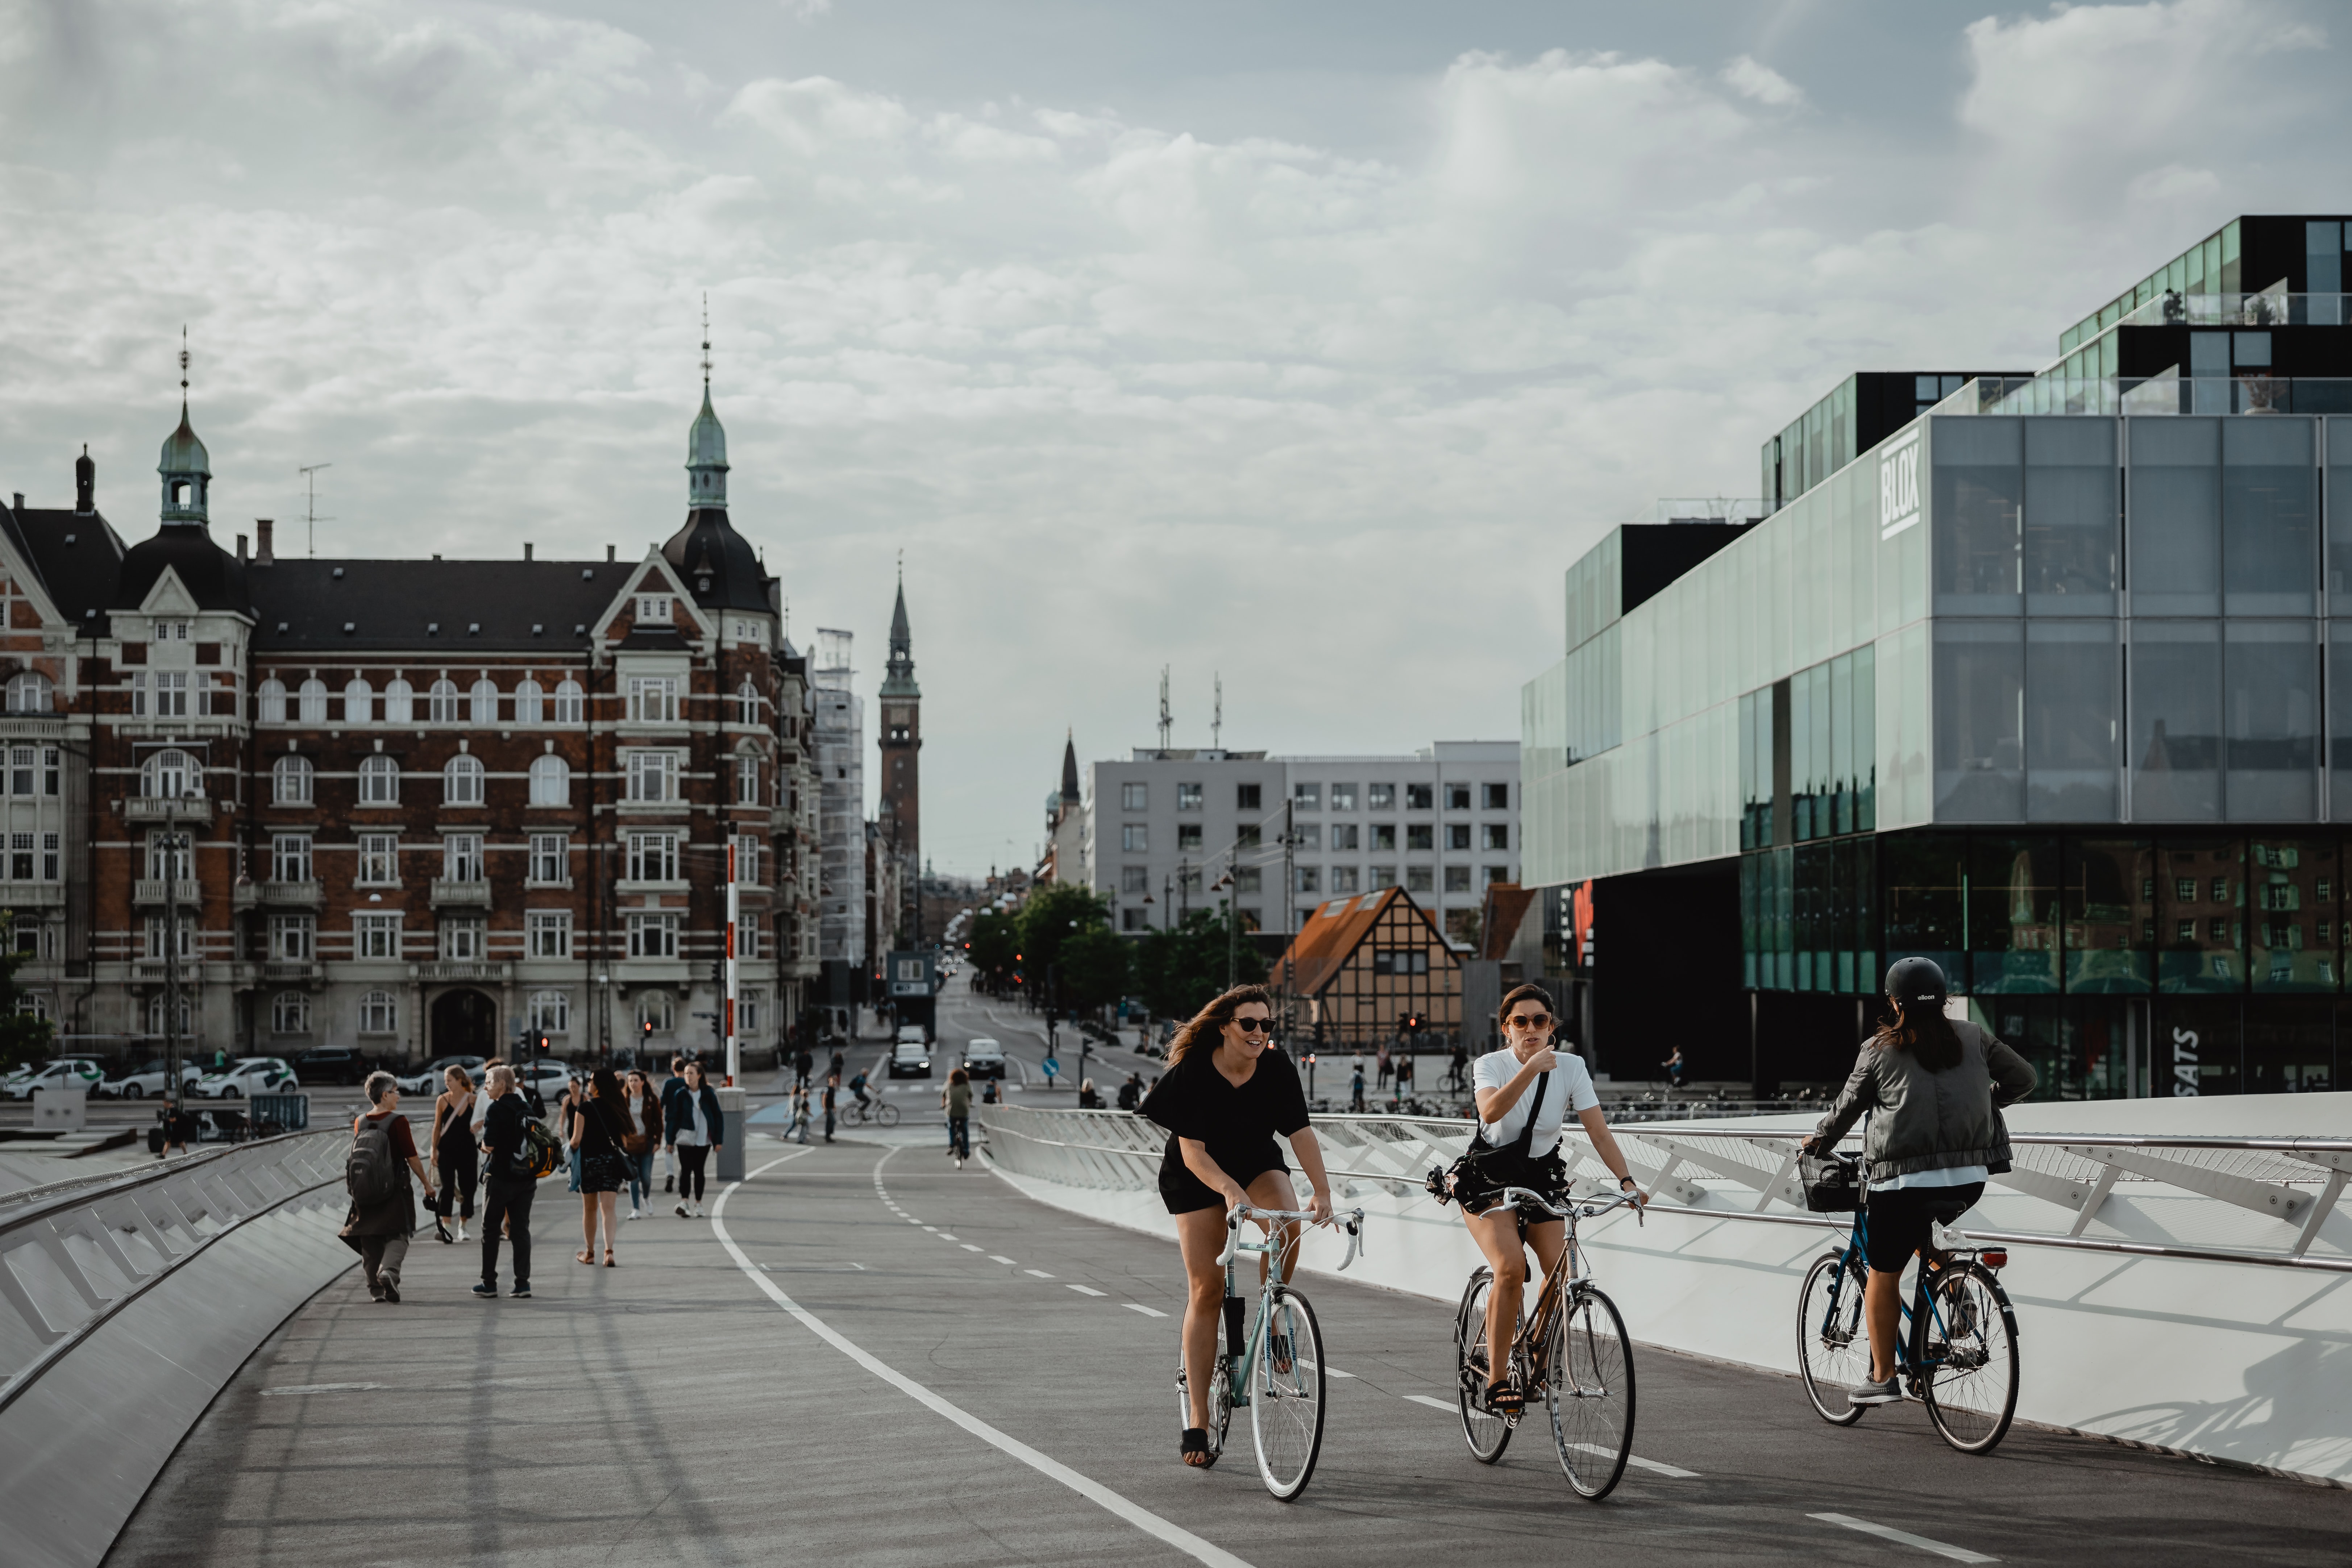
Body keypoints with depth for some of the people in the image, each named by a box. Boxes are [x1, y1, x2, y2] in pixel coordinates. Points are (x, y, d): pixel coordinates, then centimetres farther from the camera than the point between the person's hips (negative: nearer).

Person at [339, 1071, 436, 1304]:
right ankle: (388, 1269, -23)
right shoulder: (398, 1122, -11)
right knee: (397, 1236, 2)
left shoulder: (360, 1123, 4)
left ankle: (376, 1288, 10)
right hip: (395, 1190, -4)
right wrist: (427, 1184, 1)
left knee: (370, 1241, 11)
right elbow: (412, 1158, -9)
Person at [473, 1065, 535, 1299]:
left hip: (500, 1178, -6)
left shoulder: (497, 1109, -13)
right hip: (526, 1180, 6)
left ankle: (489, 1283, 10)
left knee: (490, 1230, 7)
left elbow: (488, 1146, -17)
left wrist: (484, 1145, 5)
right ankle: (523, 1284, 1)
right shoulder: (526, 1109, 8)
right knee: (521, 1229, 7)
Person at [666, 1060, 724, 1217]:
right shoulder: (681, 1094, 1)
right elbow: (674, 1117, 3)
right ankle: (684, 1202, -22)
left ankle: (698, 1204, 16)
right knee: (686, 1170, -11)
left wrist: (718, 1140, 0)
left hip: (704, 1139, 1)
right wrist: (670, 1140, 2)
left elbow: (717, 1116, 3)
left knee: (699, 1171, 9)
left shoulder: (708, 1093, 1)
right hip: (685, 1138, -1)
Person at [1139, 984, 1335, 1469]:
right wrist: (1230, 1190, -46)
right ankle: (1197, 1423, -3)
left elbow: (1301, 1132, -19)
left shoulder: (1277, 1069, -17)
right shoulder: (1193, 1073, -25)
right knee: (1206, 1288, -7)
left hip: (1258, 1163, 2)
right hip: (1198, 1176, -2)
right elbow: (1192, 1152, -29)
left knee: (1287, 1224, -32)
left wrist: (1322, 1191, -33)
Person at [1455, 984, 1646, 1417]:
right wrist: (1532, 1068, -45)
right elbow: (1491, 1111, -35)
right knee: (1511, 1267, -27)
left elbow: (1599, 1131, -12)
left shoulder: (1571, 1068, -7)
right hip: (1489, 1179, -3)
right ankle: (1498, 1379, -19)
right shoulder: (1490, 1065, -14)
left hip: (1541, 1178, 3)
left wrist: (1626, 1181, -26)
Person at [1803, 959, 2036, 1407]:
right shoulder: (1971, 1038, 7)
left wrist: (1818, 1143, 27)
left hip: (1903, 1179, -4)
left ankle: (1882, 1378, 11)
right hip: (1969, 1181, 4)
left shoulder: (1880, 1050, -1)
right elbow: (2022, 1077, 13)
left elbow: (1848, 1106, 9)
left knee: (1883, 1274, 9)